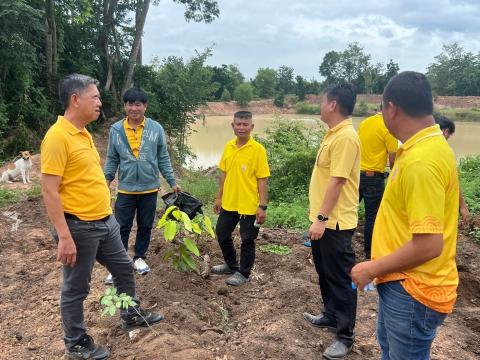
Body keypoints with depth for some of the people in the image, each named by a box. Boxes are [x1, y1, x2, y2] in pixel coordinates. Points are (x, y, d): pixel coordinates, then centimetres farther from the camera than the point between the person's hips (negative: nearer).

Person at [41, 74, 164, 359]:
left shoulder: (84, 133, 9)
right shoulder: (57, 136, -19)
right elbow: (50, 191, -22)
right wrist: (65, 237, -24)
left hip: (105, 221, 9)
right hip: (79, 228, -9)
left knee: (124, 268, 22)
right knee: (76, 289, 9)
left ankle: (132, 315, 43)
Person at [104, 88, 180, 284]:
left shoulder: (156, 128, -4)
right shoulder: (115, 130, -2)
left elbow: (163, 159, 2)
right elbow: (112, 159, 5)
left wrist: (172, 182, 2)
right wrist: (106, 180, -5)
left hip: (150, 189, 1)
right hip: (126, 189, 0)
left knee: (145, 226, 13)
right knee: (122, 228, 4)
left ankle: (139, 258, 31)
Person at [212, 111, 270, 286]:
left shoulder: (258, 149, -13)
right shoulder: (228, 147, 3)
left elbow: (262, 180, -13)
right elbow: (224, 174, 12)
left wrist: (262, 206, -16)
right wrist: (219, 197, 12)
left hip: (249, 206, -6)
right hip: (228, 203, 6)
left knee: (247, 240, 7)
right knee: (222, 234, 18)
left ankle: (243, 273, 26)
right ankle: (231, 265, 39)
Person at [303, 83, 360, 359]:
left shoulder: (346, 137, -20)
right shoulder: (334, 134, 12)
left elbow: (337, 181, -24)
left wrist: (322, 218, -23)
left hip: (335, 222, -10)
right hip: (324, 219, 10)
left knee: (340, 278, 2)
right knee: (325, 272, 22)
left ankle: (346, 336, 16)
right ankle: (331, 315, 41)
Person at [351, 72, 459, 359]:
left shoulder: (421, 161, -29)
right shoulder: (428, 146, 4)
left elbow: (428, 245, -30)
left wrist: (373, 269, -17)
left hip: (413, 291, -9)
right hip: (403, 281, 10)